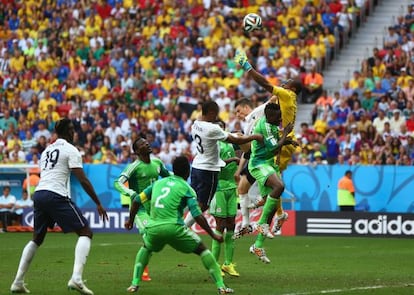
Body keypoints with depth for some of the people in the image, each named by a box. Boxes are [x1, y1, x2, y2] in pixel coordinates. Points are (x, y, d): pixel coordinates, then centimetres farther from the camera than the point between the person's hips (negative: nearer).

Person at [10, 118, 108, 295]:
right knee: (86, 233, -2)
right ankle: (76, 278, -20)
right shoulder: (70, 150, 1)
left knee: (37, 239, 24)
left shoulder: (47, 150, 23)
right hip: (56, 195, -7)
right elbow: (83, 180, -6)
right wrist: (98, 204, -2)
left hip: (39, 194, 7)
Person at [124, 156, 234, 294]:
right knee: (202, 249, 13)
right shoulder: (186, 189, 4)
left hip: (153, 228, 4)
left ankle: (135, 283, 21)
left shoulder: (158, 183, 18)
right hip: (174, 228, -4)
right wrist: (213, 235, 0)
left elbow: (137, 200, 20)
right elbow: (197, 216, -6)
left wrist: (131, 219, 35)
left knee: (146, 248, 36)